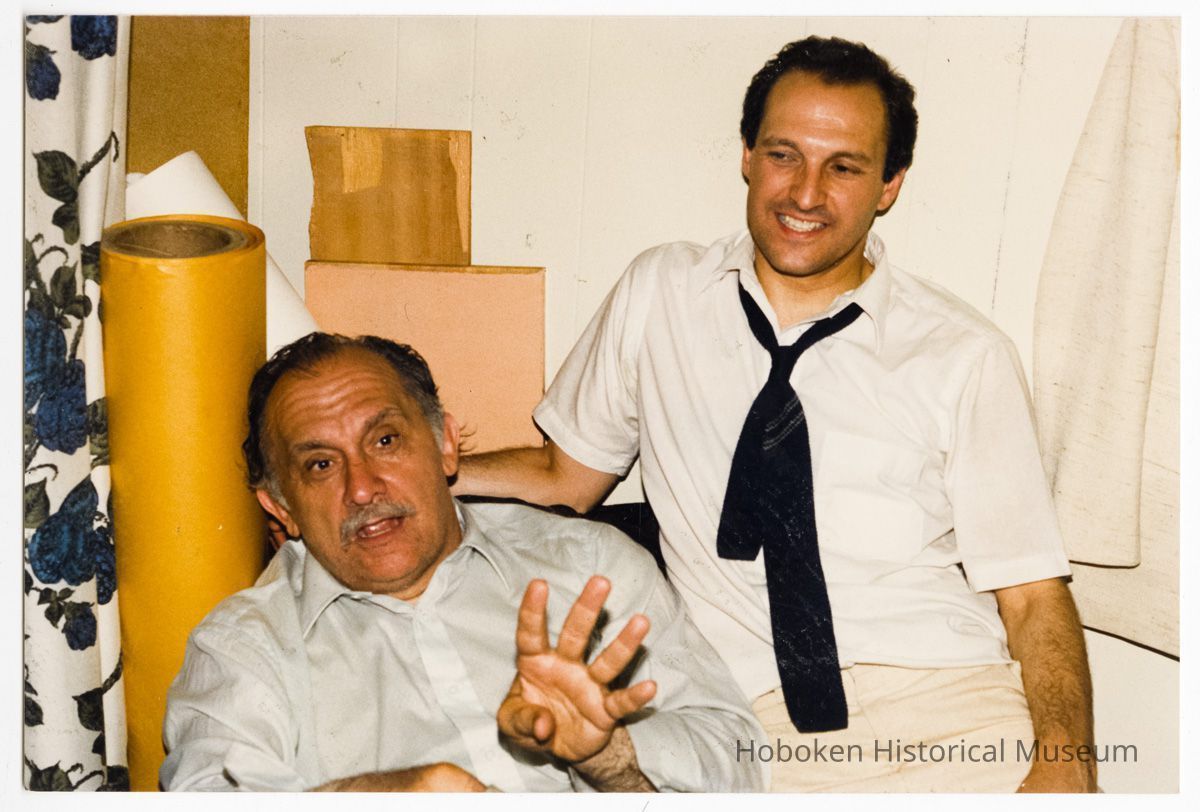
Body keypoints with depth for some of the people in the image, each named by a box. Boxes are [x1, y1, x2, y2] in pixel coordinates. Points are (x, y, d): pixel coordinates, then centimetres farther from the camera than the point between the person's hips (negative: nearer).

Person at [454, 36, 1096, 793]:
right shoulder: (659, 293, 9)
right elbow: (566, 475, 18)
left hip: (947, 706, -1)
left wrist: (1064, 761, -16)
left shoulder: (966, 355, 5)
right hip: (749, 720, 2)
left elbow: (1032, 594, 2)